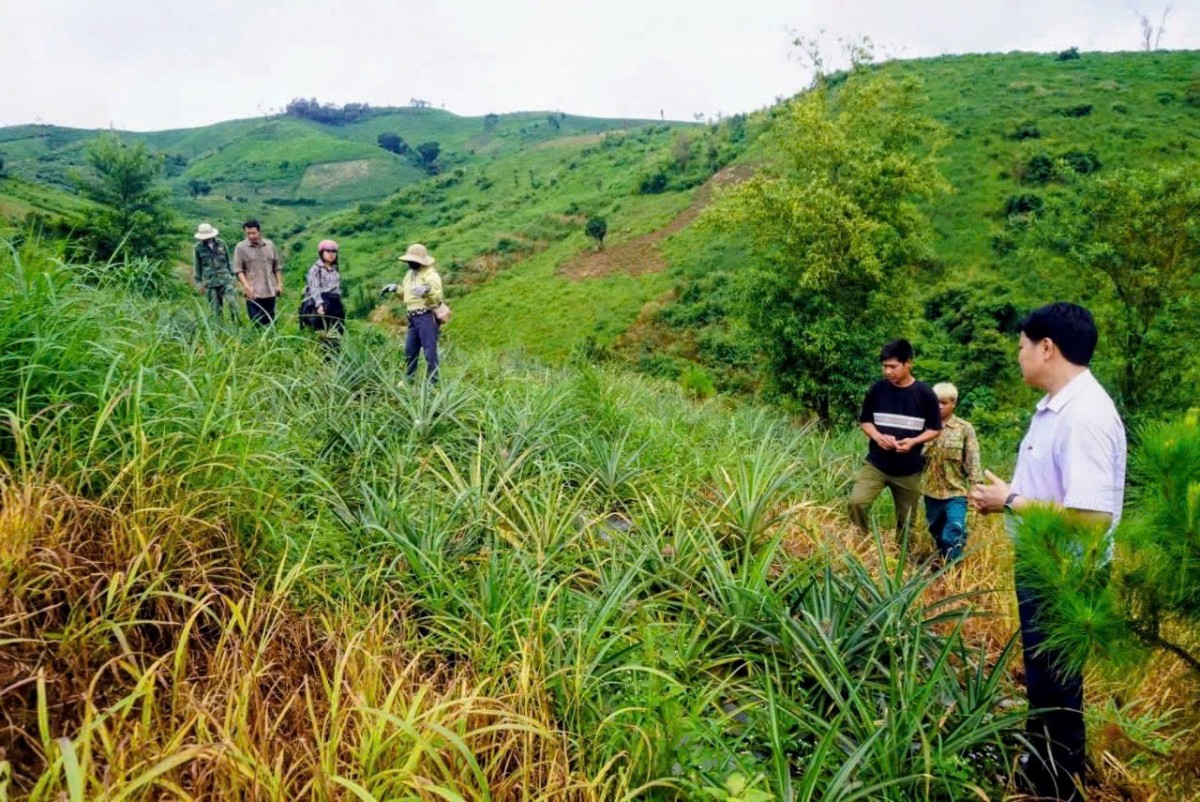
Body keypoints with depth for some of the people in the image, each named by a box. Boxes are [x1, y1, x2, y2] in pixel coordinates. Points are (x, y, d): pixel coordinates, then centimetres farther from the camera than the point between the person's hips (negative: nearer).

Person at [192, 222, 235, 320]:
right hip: (210, 282, 0)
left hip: (225, 279, 1)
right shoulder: (198, 248, 1)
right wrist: (198, 282, 5)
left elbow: (228, 260, 14)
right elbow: (196, 266, 7)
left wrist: (232, 275, 12)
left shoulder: (221, 243, 5)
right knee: (216, 309, 2)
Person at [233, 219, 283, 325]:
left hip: (270, 291, 3)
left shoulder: (270, 245, 9)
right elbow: (238, 270, -5)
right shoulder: (240, 247, -1)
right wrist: (247, 286, -16)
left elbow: (277, 266, 15)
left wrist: (279, 284, 7)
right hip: (253, 292, -3)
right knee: (256, 323, -6)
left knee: (270, 321, 10)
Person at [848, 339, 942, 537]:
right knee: (857, 501, -20)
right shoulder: (877, 389, -3)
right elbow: (865, 421, 7)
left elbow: (935, 429, 2)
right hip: (876, 463, 1)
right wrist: (877, 436, -15)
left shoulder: (925, 393, -7)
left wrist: (913, 441, -17)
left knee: (906, 520, 10)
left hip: (909, 470, 0)